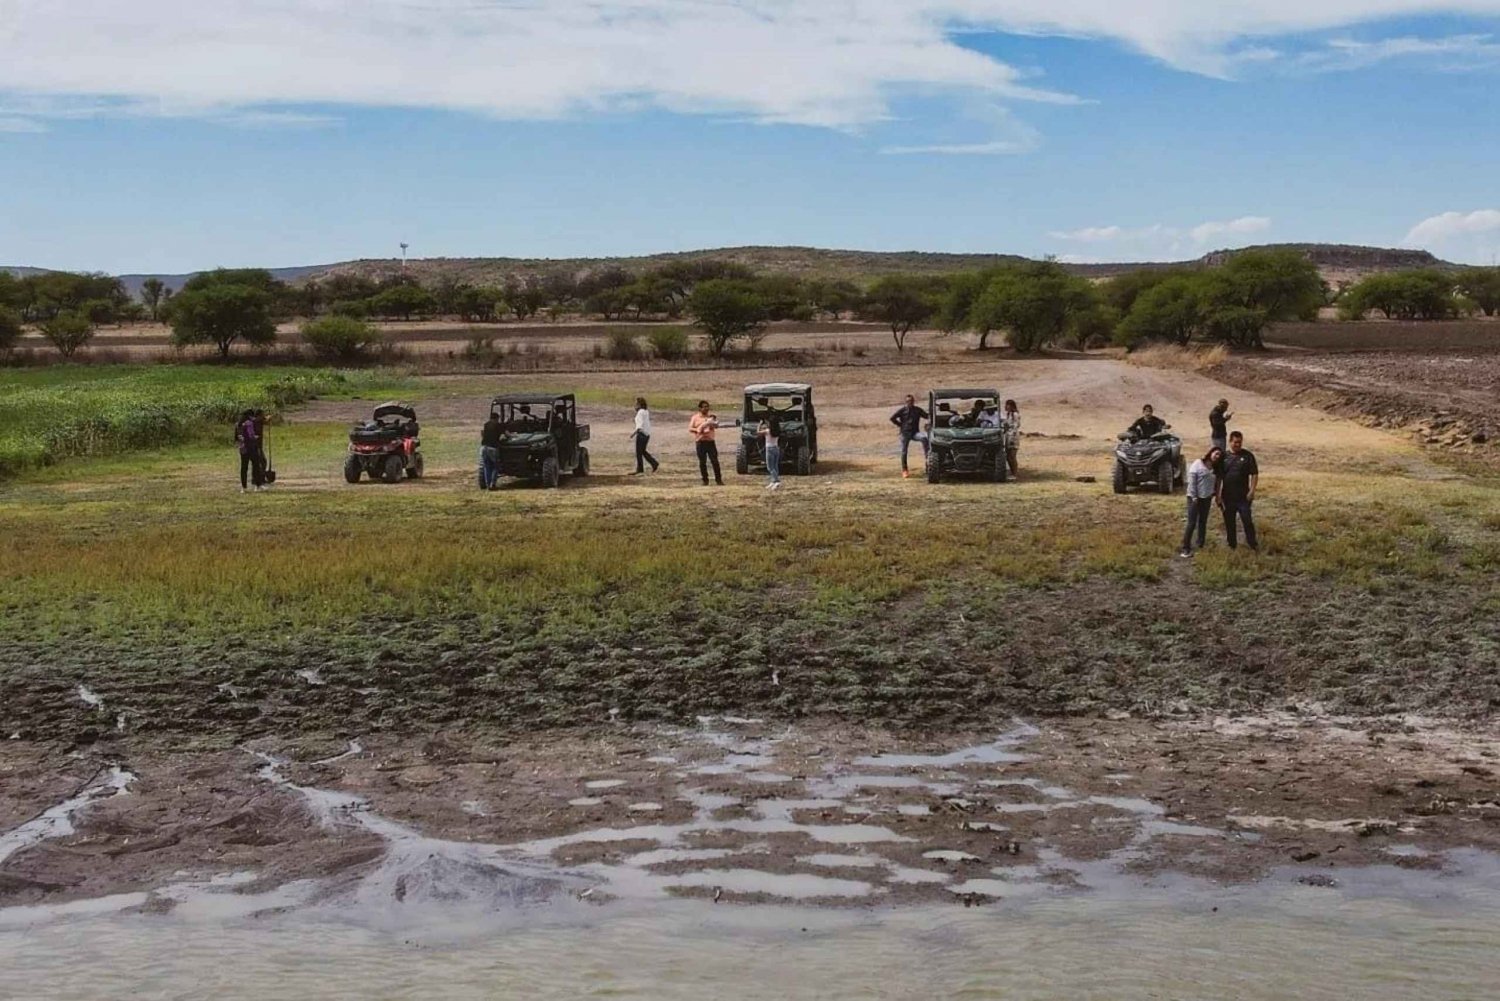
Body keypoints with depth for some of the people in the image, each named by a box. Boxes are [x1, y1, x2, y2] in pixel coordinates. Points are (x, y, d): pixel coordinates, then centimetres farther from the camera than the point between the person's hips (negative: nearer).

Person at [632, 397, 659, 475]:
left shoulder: (641, 412, -16)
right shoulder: (646, 411, 12)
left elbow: (641, 425, -21)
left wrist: (634, 433, -18)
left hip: (641, 433, -9)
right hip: (647, 434, 9)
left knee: (639, 452, 0)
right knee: (643, 451, 17)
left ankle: (640, 470, 5)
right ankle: (655, 464, 12)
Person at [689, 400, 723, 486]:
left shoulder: (710, 417, 13)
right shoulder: (695, 418, 7)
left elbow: (716, 426, 3)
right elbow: (690, 429, 1)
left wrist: (714, 421, -17)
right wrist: (698, 430, -14)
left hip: (710, 441, 1)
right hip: (701, 442, -1)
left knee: (715, 461, -4)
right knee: (702, 462, 1)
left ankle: (718, 479, -2)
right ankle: (705, 480, 8)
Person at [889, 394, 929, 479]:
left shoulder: (918, 410, 8)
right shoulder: (902, 410, 1)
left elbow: (927, 416, 7)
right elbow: (892, 418, 1)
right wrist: (900, 425, 0)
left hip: (915, 432, 1)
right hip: (905, 433, -1)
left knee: (924, 438, -30)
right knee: (904, 451, 1)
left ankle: (927, 456, -23)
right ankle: (904, 471, 11)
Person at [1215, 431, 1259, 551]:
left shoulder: (1247, 456, -3)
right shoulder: (1224, 456, 3)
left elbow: (1254, 474, -2)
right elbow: (1218, 477, 5)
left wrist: (1252, 491, -10)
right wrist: (1218, 494, 1)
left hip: (1243, 496, -2)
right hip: (1227, 496, 2)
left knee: (1247, 520, -4)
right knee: (1229, 522, 9)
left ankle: (1253, 544, 6)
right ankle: (1232, 545, 21)